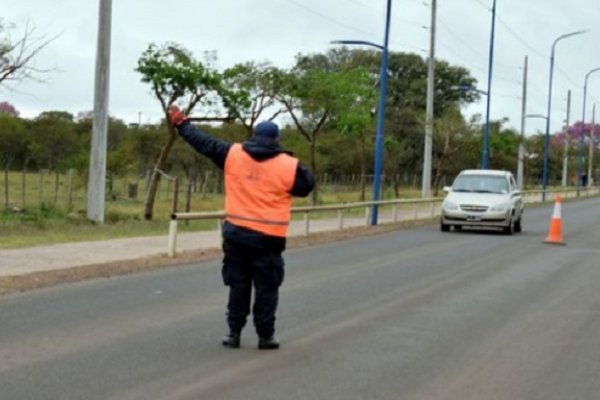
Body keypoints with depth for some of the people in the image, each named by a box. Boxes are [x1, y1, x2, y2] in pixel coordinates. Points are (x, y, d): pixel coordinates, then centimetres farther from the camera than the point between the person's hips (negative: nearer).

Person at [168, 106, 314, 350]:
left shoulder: (232, 154, 1)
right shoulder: (288, 165, -6)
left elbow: (204, 143, 9)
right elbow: (307, 186, 6)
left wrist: (181, 123, 23)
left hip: (236, 234, 3)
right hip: (268, 238, -3)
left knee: (238, 285, 13)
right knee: (266, 288, 7)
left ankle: (234, 332, 16)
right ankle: (265, 336, 10)